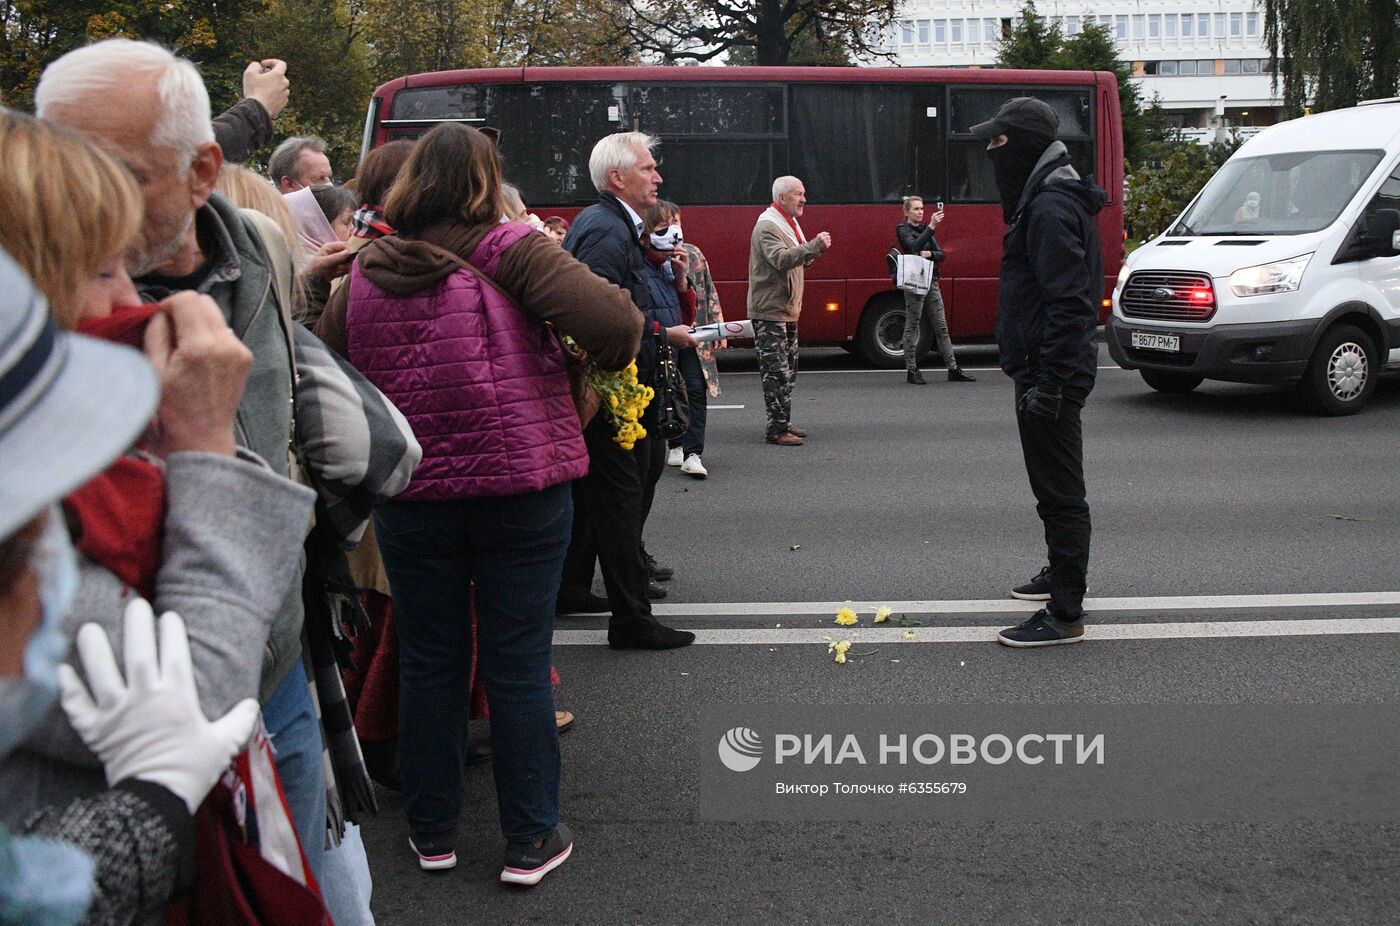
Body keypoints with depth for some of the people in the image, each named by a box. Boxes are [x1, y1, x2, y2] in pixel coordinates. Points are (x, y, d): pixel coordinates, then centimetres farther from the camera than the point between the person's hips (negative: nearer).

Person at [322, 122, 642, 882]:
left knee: (428, 661, 16)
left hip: (408, 496, 3)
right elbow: (610, 319, -20)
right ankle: (530, 840, 18)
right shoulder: (508, 251, -9)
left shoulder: (364, 271, 5)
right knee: (518, 664, 7)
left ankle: (431, 831, 28)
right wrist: (606, 360, 0)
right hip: (521, 485, -3)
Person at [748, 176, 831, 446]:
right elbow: (780, 259, -30)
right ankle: (776, 429, -7)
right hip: (769, 311, -10)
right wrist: (815, 246, -33)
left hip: (788, 310, 10)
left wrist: (816, 249, 3)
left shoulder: (789, 223, 17)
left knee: (788, 371, 15)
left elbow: (798, 261, 22)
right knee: (776, 372, -9)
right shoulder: (768, 226, -15)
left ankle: (784, 423, 23)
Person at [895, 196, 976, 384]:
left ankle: (953, 369, 7)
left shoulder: (925, 228, 18)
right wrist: (931, 226, -30)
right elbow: (914, 246, -23)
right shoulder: (903, 229, -2)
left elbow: (941, 254, 12)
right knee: (912, 326, -2)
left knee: (941, 326, 6)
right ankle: (912, 371, 3)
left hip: (931, 281, 7)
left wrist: (929, 254, -9)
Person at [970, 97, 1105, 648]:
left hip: (1052, 375, -11)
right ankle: (1063, 573, 39)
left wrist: (1047, 381, -26)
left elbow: (1068, 303, -25)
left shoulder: (1051, 210, -18)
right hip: (1043, 371, 11)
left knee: (1060, 490, -6)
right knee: (1054, 485, 23)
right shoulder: (1041, 201, 16)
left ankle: (1065, 614, 0)